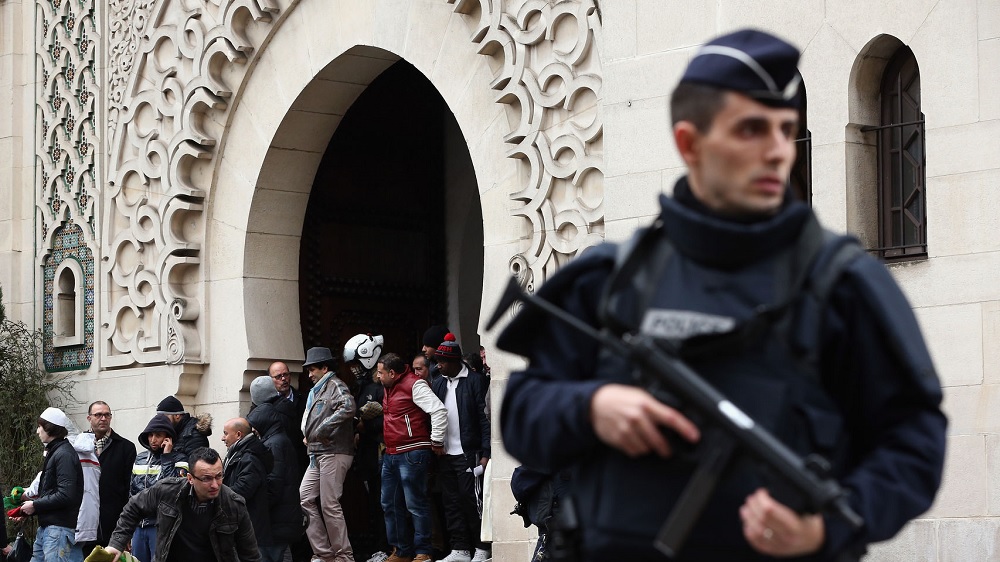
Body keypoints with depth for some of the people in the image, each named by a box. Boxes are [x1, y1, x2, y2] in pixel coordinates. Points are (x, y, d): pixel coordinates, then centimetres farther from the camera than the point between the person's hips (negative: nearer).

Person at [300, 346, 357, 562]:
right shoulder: (317, 390, 20)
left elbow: (348, 407, -27)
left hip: (334, 453, -10)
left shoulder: (335, 385, -7)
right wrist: (308, 436, 10)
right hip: (317, 454, 10)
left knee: (329, 505, -8)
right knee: (305, 498, 5)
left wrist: (322, 429, -23)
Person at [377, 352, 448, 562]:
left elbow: (439, 410, -19)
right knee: (390, 504, 12)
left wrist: (437, 442, -16)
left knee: (415, 504, -7)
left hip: (412, 453, -10)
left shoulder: (414, 385, -12)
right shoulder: (389, 388, 17)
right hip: (391, 455, 10)